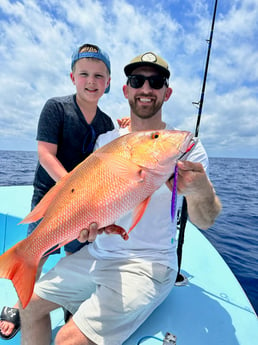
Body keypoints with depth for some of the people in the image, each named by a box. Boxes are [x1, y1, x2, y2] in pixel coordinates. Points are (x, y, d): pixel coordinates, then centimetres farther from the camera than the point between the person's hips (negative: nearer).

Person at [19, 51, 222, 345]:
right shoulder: (106, 140, 3)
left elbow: (204, 222, -14)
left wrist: (202, 192, -36)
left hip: (147, 264, -4)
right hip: (96, 253, 5)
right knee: (31, 302, 10)